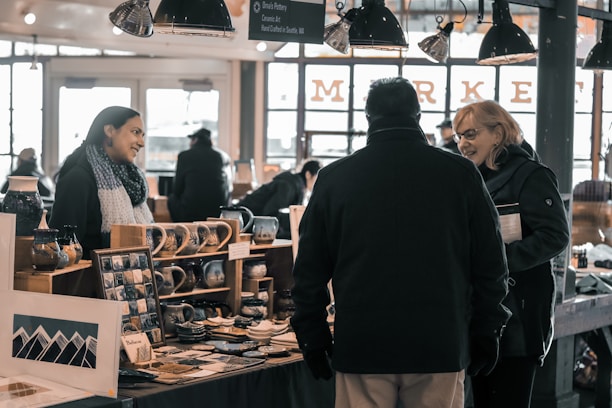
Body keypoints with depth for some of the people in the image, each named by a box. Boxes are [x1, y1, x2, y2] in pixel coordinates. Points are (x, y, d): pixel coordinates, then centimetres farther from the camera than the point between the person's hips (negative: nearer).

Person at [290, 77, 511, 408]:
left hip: (361, 344, 0)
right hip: (440, 343, 0)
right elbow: (490, 264, 4)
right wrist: (486, 332, 13)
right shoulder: (460, 174, 0)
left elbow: (310, 269, 6)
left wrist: (312, 337, 14)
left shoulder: (335, 177, 1)